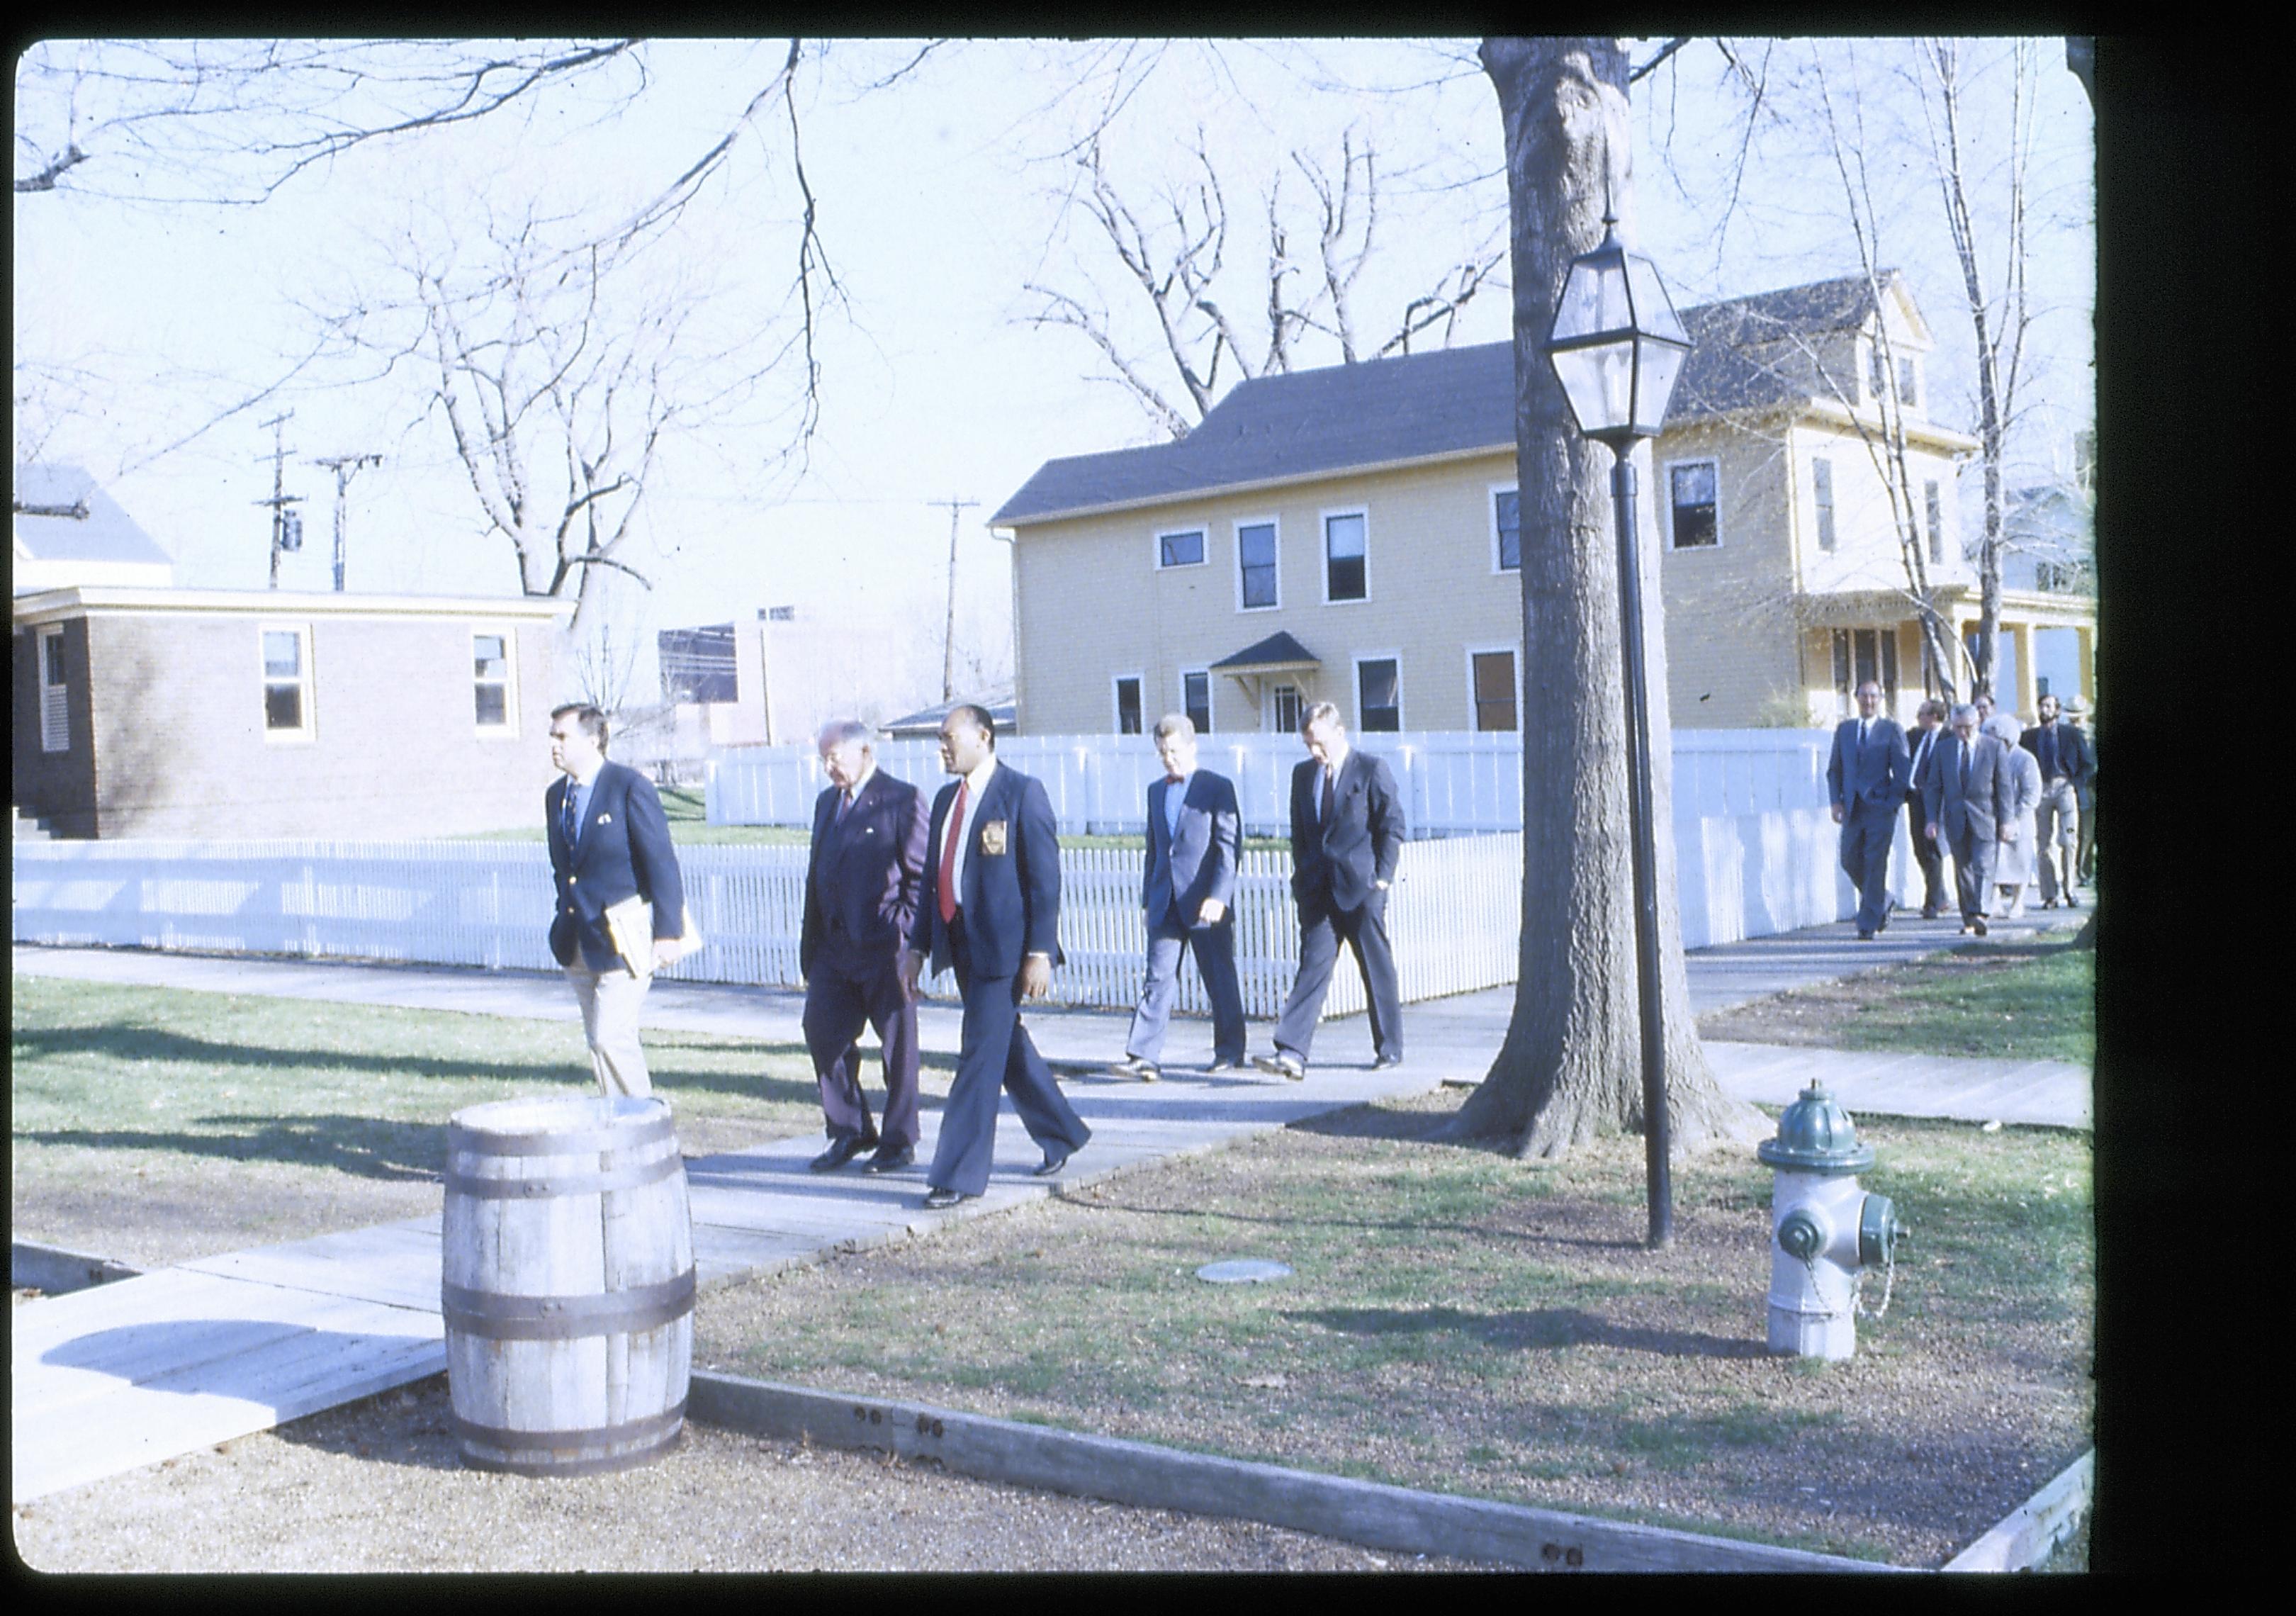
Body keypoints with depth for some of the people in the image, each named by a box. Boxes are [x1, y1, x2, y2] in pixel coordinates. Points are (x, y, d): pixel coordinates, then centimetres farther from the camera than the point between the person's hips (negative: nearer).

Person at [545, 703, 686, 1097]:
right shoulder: (556, 795, 12)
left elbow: (661, 863, -12)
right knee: (599, 1040, 11)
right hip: (579, 944, 7)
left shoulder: (631, 787, -10)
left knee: (611, 1037, -13)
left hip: (623, 940, -7)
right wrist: (565, 923, 16)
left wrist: (667, 932, -16)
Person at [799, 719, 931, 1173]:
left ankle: (898, 1141, 14)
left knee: (897, 1044, 2)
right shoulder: (826, 802, 16)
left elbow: (921, 875, -8)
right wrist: (810, 945, 13)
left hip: (885, 947, -7)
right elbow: (816, 875, 17)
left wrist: (908, 938, -14)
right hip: (834, 945, 7)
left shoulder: (903, 800, -6)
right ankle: (848, 1132, 19)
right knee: (822, 1033, 4)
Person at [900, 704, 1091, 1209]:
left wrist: (1040, 952, -17)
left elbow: (1045, 877, -12)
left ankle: (958, 1175, -2)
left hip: (1004, 948, -8)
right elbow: (932, 878, 17)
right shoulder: (946, 799, 15)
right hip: (962, 945, 8)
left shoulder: (1022, 793, -8)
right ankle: (1062, 1133, 35)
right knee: (1006, 1047, 17)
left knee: (981, 1055, -7)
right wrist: (918, 947, 12)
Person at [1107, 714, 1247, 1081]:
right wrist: (1147, 899, 15)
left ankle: (1230, 1051, 17)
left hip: (1206, 902, -5)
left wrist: (1219, 896, -17)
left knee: (1220, 978, 5)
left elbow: (1230, 845, -8)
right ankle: (1143, 1055, -7)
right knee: (1158, 978, -2)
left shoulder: (1218, 787, -2)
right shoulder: (1156, 791, 16)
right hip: (1165, 903, 5)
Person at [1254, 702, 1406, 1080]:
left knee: (1378, 970, 6)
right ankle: (1292, 1053, -13)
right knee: (1312, 967, -5)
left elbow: (1393, 825, -3)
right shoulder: (1303, 774, 13)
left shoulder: (1372, 771, -3)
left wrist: (1381, 876, -8)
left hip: (1361, 889, -4)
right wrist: (1301, 877, 9)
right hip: (1317, 891, 4)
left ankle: (1389, 1049, 19)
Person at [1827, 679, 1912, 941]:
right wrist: (1836, 801, 1)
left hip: (1880, 807, -4)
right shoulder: (1844, 729, 11)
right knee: (1850, 860, 5)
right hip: (1852, 808, 4)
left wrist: (1893, 801, -8)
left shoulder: (1892, 730, 0)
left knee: (1875, 865, -6)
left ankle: (1868, 926, -3)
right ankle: (1883, 902, 30)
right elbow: (1834, 769, 13)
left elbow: (1903, 769, 0)